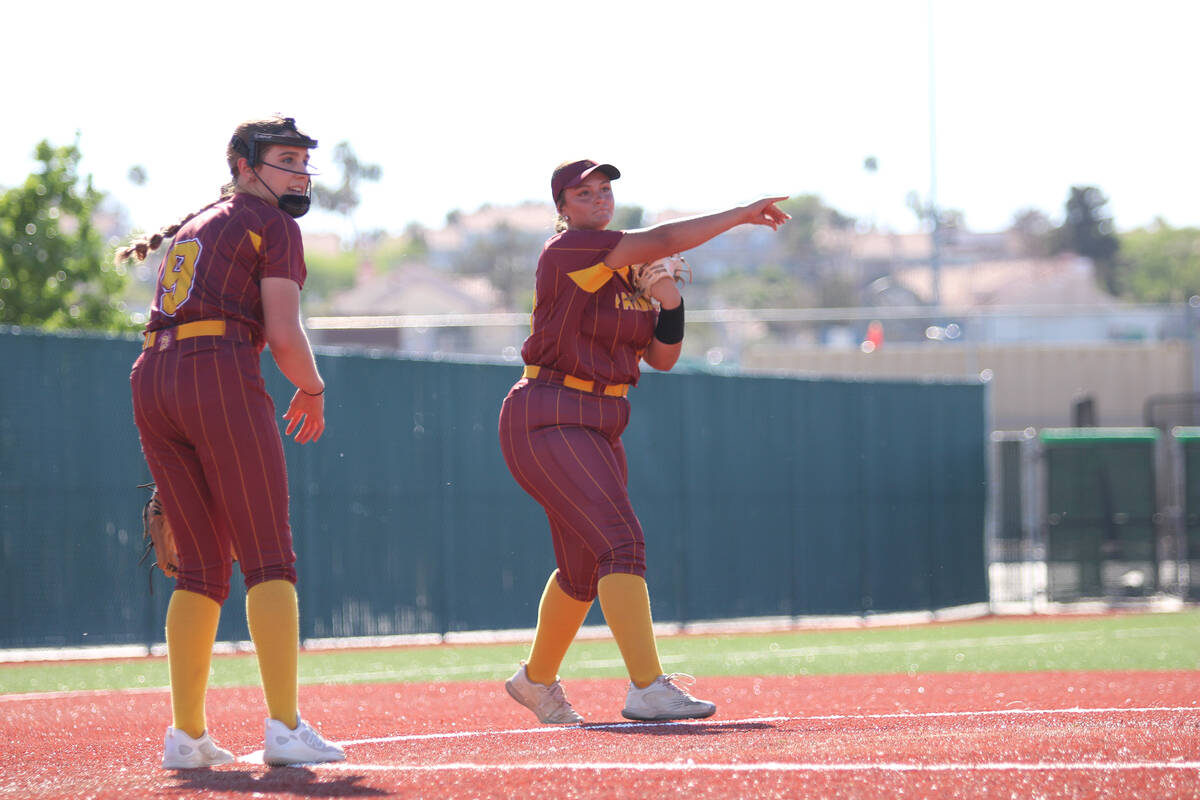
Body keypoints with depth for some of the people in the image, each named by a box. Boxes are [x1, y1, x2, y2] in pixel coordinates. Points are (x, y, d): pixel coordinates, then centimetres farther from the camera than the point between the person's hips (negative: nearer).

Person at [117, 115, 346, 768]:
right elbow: (284, 336, -6)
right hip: (221, 375, -7)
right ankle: (284, 727, -19)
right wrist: (313, 390, 10)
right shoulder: (274, 226, 3)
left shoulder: (193, 225, 27)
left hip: (151, 377, 7)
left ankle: (185, 735, 6)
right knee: (269, 559, -8)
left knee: (202, 567, 11)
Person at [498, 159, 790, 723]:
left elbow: (662, 357, 12)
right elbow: (664, 240, -19)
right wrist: (741, 214, -13)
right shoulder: (568, 250, -11)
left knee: (584, 568, 16)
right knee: (621, 542, -21)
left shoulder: (628, 270, 14)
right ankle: (647, 688, -29)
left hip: (599, 429, 9)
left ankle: (536, 679, 36)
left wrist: (668, 300, -3)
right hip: (549, 422, -9)